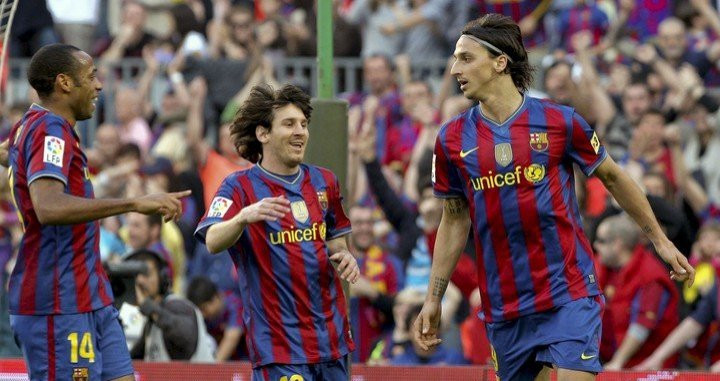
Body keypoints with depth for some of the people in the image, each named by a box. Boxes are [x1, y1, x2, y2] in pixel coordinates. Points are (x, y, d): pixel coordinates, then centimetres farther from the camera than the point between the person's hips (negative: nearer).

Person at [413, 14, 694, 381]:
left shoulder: (558, 121, -5)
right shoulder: (452, 139, 3)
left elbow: (612, 177, 9)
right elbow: (455, 219, 12)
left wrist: (660, 240, 13)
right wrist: (433, 300, 9)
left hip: (569, 297, -3)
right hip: (504, 309, 3)